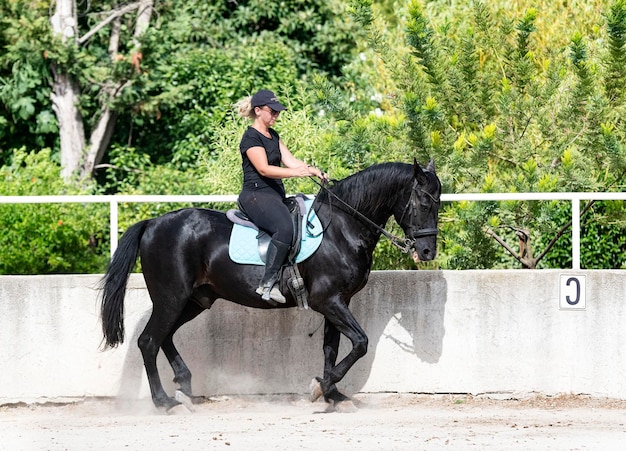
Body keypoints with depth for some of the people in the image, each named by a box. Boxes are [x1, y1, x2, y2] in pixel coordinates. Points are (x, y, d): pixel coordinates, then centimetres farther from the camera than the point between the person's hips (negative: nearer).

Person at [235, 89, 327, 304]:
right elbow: (264, 169, -19)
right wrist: (296, 172, -29)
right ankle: (268, 283, -34)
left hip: (275, 196, 10)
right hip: (256, 195, -10)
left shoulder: (273, 136, 19)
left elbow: (289, 160, 11)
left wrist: (312, 170, -6)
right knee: (284, 228, -33)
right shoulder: (251, 138, -9)